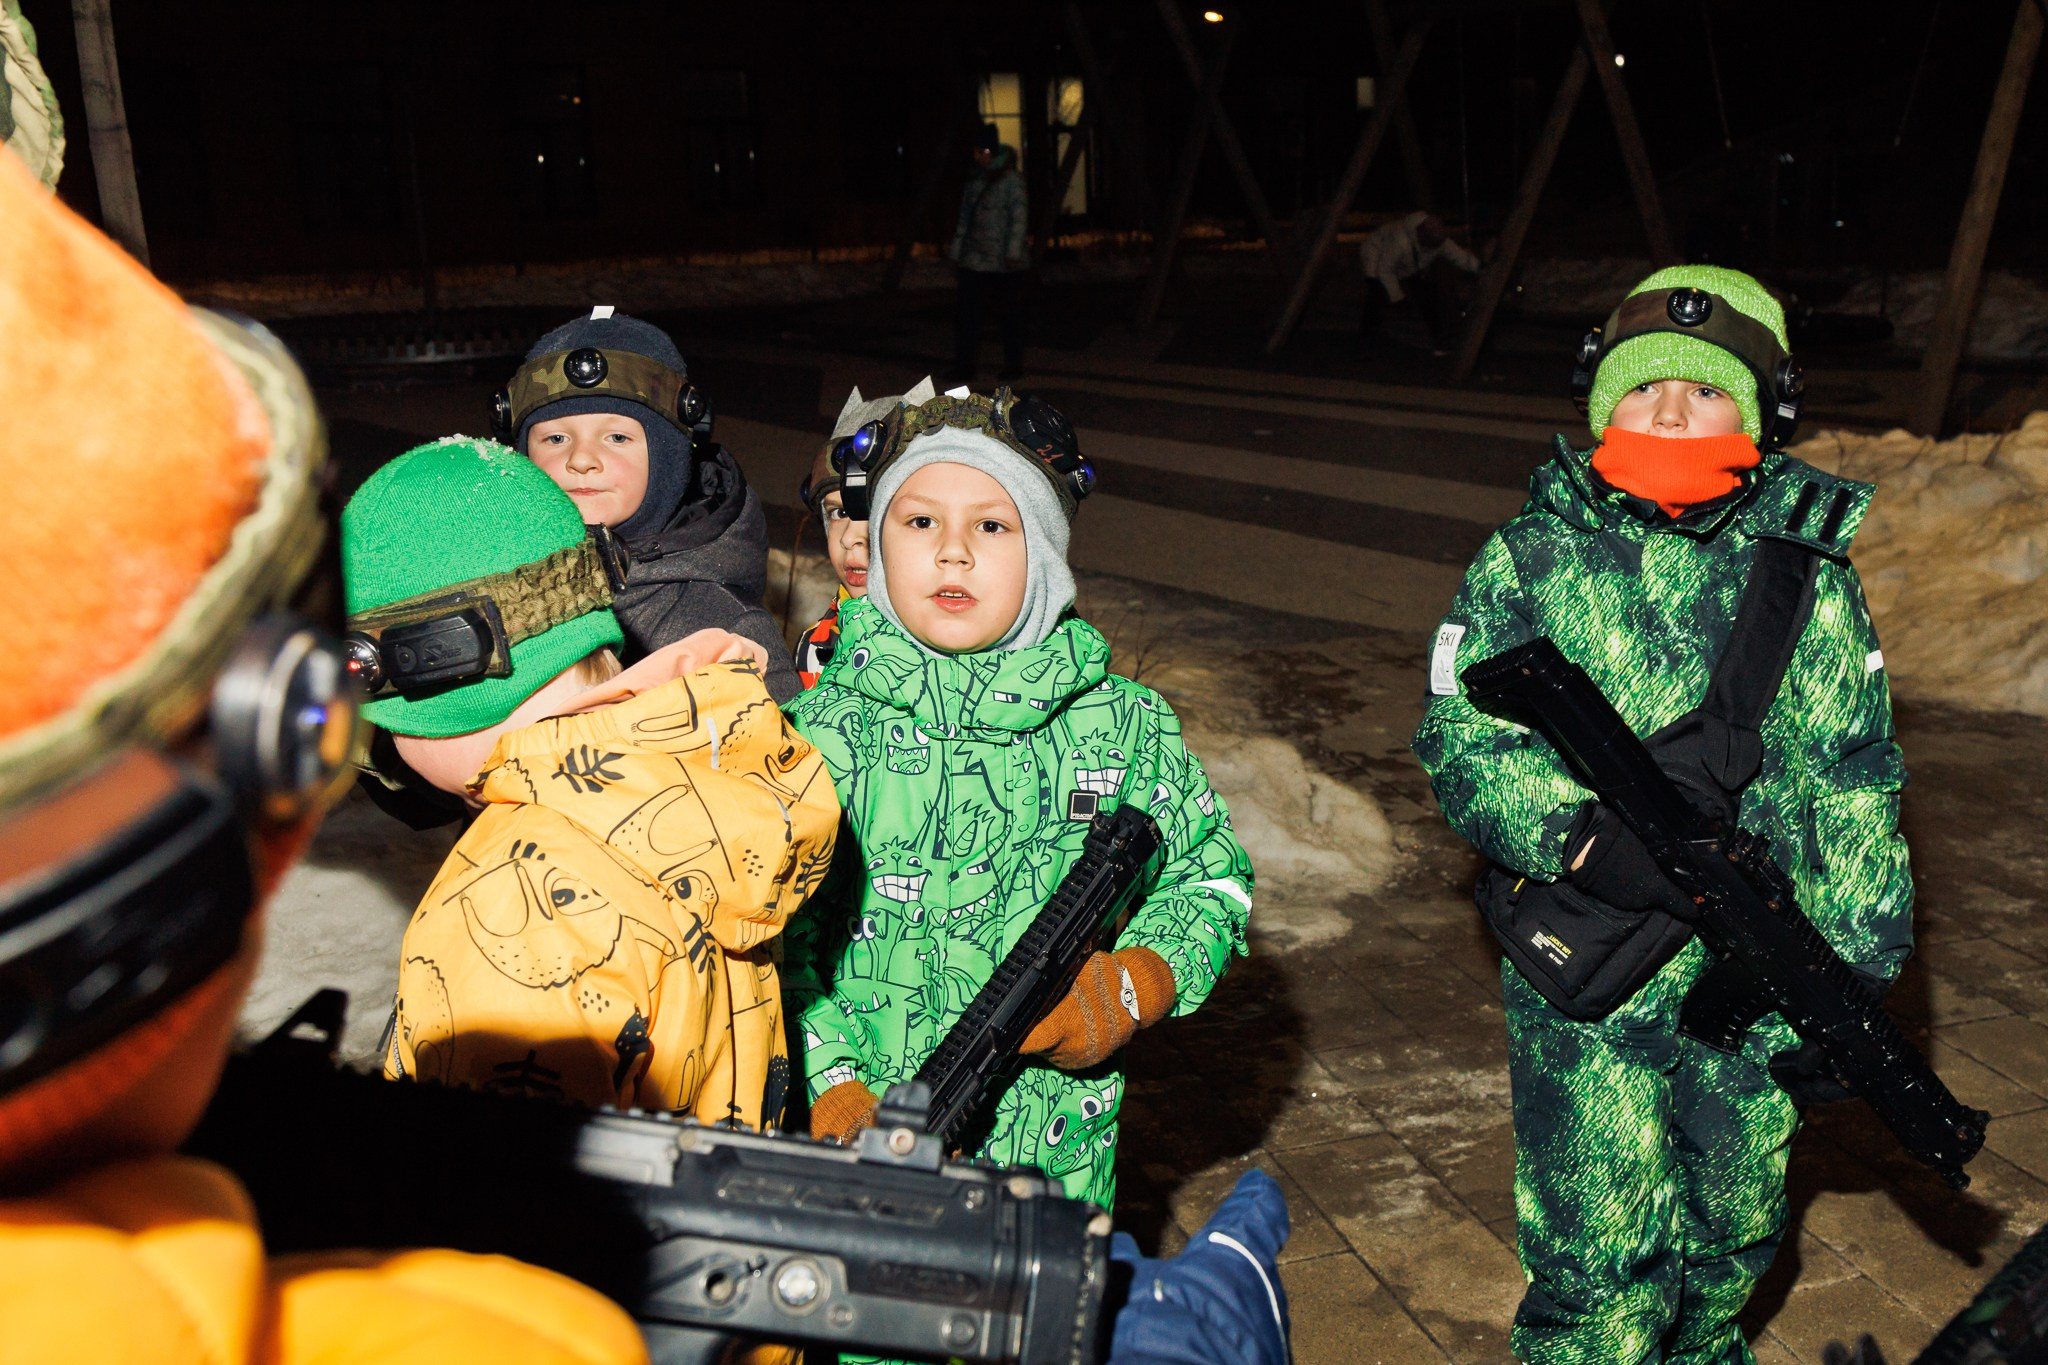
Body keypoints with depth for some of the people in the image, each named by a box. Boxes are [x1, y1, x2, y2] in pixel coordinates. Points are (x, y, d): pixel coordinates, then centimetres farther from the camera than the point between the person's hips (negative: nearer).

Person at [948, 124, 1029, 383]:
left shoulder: (1010, 179, -4)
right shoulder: (974, 180, 13)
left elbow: (1018, 217, -10)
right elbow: (964, 218, 16)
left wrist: (1013, 251, -17)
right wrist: (956, 250, 13)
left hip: (1004, 264, -5)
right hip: (974, 262, 5)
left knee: (1009, 316, 5)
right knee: (965, 313, -1)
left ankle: (1013, 366, 17)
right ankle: (964, 368, 2)